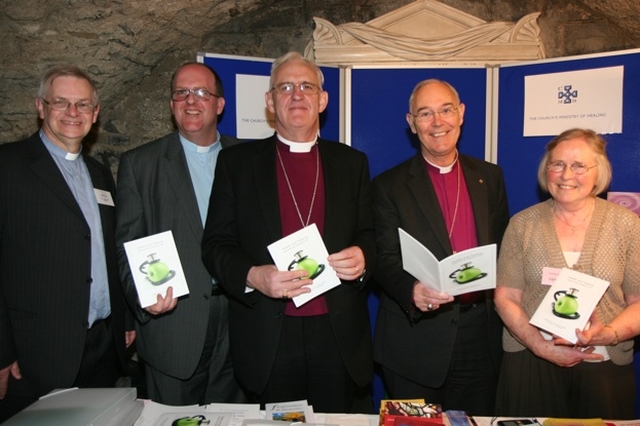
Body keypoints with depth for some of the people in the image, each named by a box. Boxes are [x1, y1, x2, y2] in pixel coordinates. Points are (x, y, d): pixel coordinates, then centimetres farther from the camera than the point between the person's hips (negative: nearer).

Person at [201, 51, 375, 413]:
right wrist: (253, 276, -19)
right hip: (268, 339, -1)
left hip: (339, 336, 2)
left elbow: (369, 236, 10)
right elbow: (215, 245, 0)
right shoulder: (237, 162, 3)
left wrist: (362, 257, -13)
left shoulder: (352, 162, 8)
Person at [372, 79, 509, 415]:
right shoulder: (389, 185, -4)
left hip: (480, 336, 4)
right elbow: (385, 260, -10)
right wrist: (413, 290, -30)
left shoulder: (489, 177, 8)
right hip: (416, 339, -3)